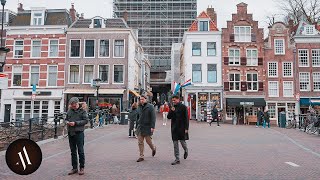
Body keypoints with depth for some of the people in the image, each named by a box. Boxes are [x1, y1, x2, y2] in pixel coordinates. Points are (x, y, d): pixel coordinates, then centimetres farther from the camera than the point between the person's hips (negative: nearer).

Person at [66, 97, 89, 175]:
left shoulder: (82, 111, -4)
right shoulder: (69, 111, 9)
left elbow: (86, 120, -10)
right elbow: (66, 119, 20)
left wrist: (75, 123, -16)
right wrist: (67, 122, -3)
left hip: (79, 133, -5)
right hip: (70, 133, 5)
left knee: (80, 151, 2)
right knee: (73, 151, 12)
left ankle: (82, 167, 14)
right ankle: (74, 168, 23)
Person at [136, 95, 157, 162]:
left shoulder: (150, 107, -8)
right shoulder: (139, 107, 11)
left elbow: (153, 117, -13)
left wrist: (152, 127, -19)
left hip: (147, 127, -5)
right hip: (140, 126, 5)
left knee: (148, 141, 4)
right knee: (140, 142, 2)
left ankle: (153, 148, 35)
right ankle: (141, 156, 9)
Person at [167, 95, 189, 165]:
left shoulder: (183, 107, -5)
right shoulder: (172, 108, 10)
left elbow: (186, 118, -7)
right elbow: (169, 117, 8)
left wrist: (186, 128, -12)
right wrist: (171, 111, -10)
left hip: (181, 128, -5)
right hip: (174, 128, 5)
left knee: (182, 141, 2)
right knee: (175, 144, 4)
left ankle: (186, 150, 35)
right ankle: (177, 159, 11)